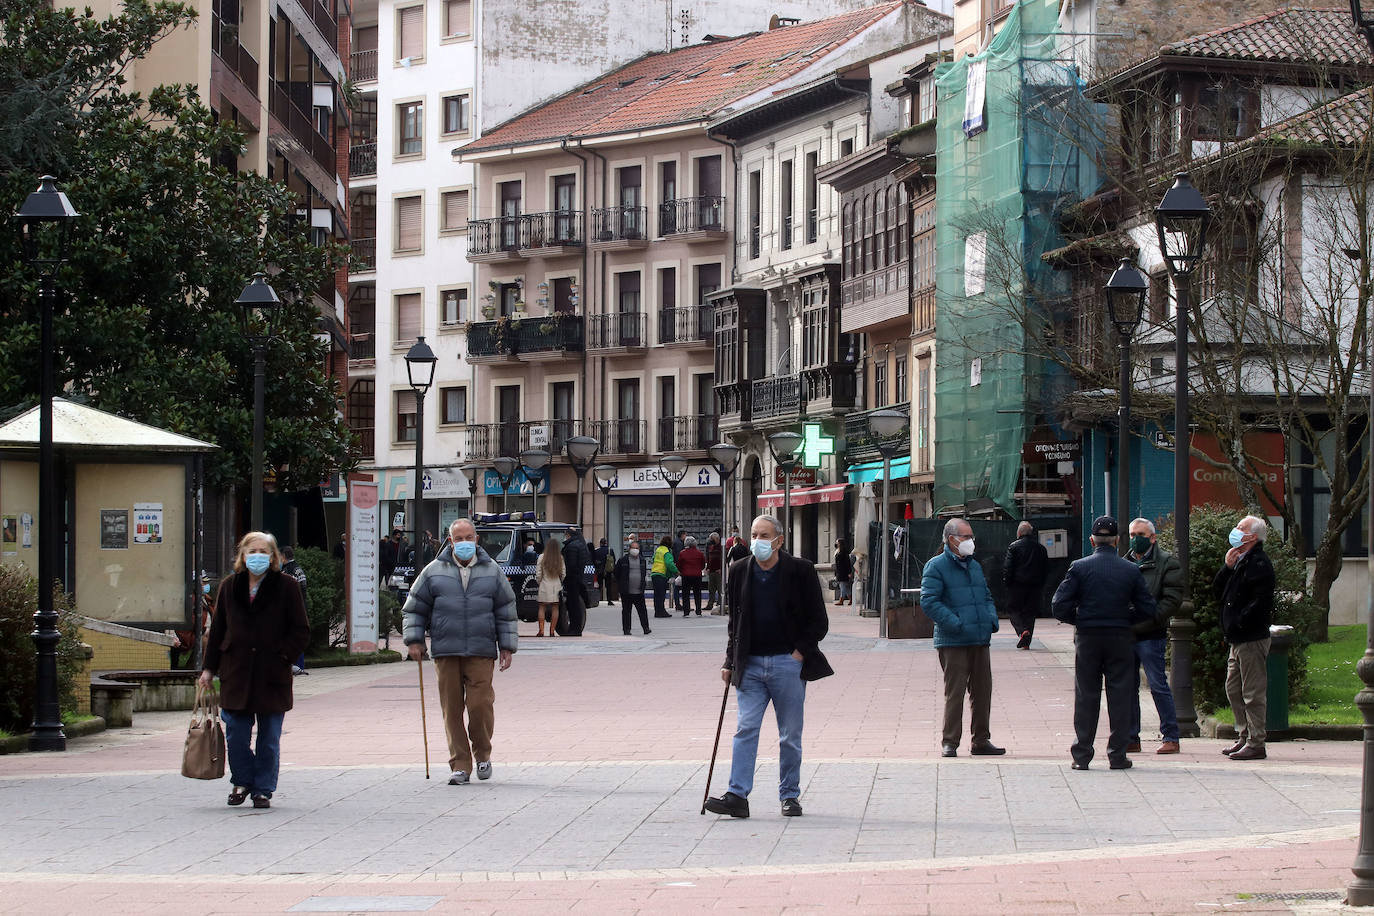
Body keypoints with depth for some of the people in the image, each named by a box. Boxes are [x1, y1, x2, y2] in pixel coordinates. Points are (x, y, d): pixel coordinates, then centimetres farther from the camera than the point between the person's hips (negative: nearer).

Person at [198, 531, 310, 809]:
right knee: (236, 735, 1)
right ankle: (242, 781, 22)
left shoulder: (286, 587, -1)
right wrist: (209, 668, 9)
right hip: (236, 674, 2)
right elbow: (217, 630, 13)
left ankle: (263, 789, 15)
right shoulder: (230, 586, 8)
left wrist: (280, 654, -10)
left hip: (272, 675, -2)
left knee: (269, 739, 3)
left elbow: (301, 632, 1)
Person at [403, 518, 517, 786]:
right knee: (452, 709, 0)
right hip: (445, 653, 1)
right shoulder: (434, 572, 8)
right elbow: (415, 608, 12)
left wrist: (507, 647, 7)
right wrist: (414, 640, 2)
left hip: (481, 652, -1)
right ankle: (459, 765, 6)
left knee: (480, 704, -11)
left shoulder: (492, 571, 10)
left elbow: (506, 611, 12)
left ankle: (482, 753, 13)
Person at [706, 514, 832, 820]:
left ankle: (790, 795, 16)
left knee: (790, 735, 5)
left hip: (788, 663, -2)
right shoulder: (740, 572, 7)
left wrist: (801, 651, -8)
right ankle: (737, 796, -10)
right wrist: (730, 662, 11)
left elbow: (818, 622, 1)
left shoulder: (800, 571, -3)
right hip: (750, 665, 2)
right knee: (745, 729, -6)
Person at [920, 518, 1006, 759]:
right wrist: (955, 624, -20)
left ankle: (980, 740, 18)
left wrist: (992, 619, 8)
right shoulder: (936, 566, -5)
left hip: (981, 640, 7)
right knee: (954, 692, -6)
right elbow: (929, 602, -13)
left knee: (982, 691, 9)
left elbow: (987, 597, 28)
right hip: (953, 642, -7)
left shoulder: (974, 565, 19)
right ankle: (949, 742, 1)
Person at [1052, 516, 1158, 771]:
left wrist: (1079, 620, 9)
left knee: (1086, 696, 5)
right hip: (1120, 638, 0)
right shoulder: (1131, 570, -1)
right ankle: (1118, 755, 5)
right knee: (1119, 695, 6)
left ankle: (1081, 755, 5)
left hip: (1088, 638, 0)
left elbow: (1060, 606, -9)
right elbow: (1147, 609, 0)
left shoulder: (1079, 568, -5)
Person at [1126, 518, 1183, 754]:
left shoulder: (1167, 563, -1)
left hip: (1149, 635, -5)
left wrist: (1148, 620, -17)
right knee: (1127, 686, 8)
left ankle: (1170, 737, 2)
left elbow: (1172, 600, -8)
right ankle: (1131, 738, 15)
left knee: (1158, 685, -5)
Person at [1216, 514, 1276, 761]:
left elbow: (1261, 602, -22)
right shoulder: (1240, 561, 17)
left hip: (1252, 639, -10)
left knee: (1253, 692, -7)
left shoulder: (1259, 563, -14)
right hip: (1237, 639, 10)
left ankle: (1256, 743, -5)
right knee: (1234, 690, 15)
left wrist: (1239, 622, -18)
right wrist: (1227, 567, 2)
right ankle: (1244, 737, 22)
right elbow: (1219, 592, 16)